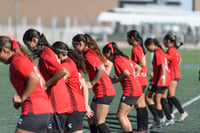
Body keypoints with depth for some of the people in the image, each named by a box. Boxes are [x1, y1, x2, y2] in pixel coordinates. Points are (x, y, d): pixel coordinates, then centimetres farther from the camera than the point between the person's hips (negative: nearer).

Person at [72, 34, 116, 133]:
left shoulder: (88, 55, -14)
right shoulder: (92, 52, 15)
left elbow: (102, 69, -25)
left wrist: (92, 83, -18)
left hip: (103, 92, -10)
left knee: (99, 123, -9)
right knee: (91, 120, 14)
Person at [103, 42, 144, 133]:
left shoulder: (117, 60, -11)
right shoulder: (124, 58, 17)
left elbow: (126, 73, -24)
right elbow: (138, 68, 23)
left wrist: (116, 80, -11)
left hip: (130, 90, -9)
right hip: (137, 89, 9)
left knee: (120, 115, -6)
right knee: (123, 115, 13)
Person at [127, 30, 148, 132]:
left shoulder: (135, 49, -13)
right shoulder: (140, 48, 15)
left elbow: (142, 64, -20)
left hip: (138, 81, -10)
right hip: (143, 80, 10)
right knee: (142, 105, 13)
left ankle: (140, 128, -6)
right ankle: (145, 127, 18)